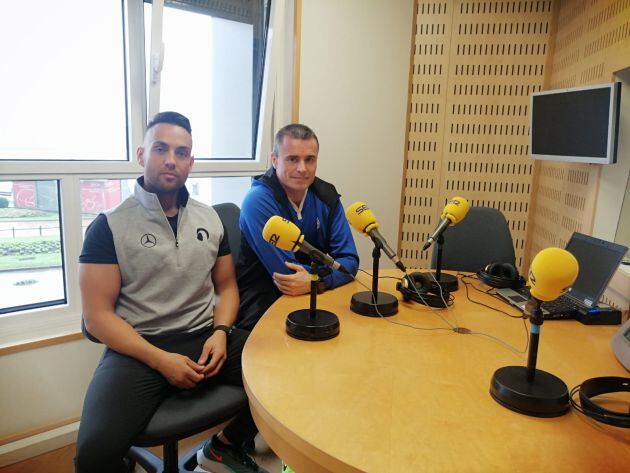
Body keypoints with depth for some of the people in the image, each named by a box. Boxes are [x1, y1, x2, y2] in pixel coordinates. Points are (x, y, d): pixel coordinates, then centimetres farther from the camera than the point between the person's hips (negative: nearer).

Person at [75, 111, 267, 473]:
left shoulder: (210, 219, 10)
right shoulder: (110, 226, -3)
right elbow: (98, 315, -6)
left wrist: (220, 333, -6)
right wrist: (160, 360, -17)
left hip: (206, 337, 4)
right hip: (138, 349, -3)